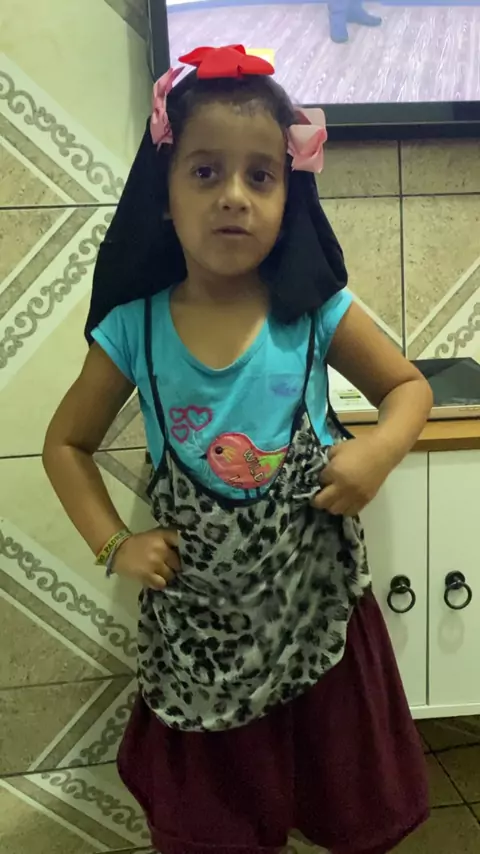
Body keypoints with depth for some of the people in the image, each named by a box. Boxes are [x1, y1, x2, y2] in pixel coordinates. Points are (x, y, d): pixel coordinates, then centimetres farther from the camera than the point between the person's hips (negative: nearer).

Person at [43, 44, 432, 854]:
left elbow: (408, 385, 4)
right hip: (199, 628, 1)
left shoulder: (315, 311, -10)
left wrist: (378, 450, -16)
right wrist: (113, 545, -7)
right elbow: (67, 443, 5)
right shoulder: (134, 329, -8)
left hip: (319, 611, 0)